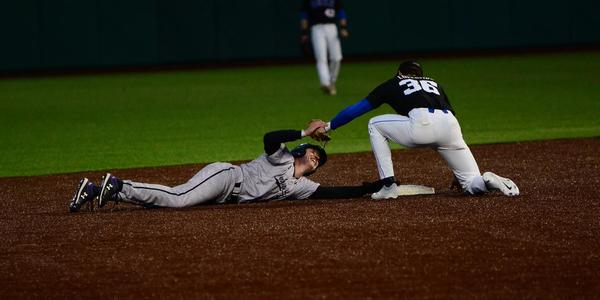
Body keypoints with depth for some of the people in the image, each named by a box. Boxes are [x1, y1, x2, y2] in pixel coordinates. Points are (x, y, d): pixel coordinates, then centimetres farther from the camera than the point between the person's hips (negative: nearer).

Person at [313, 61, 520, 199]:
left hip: (422, 126, -4)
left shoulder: (393, 84, 29)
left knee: (375, 125, 23)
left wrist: (329, 127, 38)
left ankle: (389, 186, 14)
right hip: (450, 127, 4)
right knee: (473, 184, 15)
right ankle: (490, 182, -21)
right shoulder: (434, 84, 39)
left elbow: (356, 109, 26)